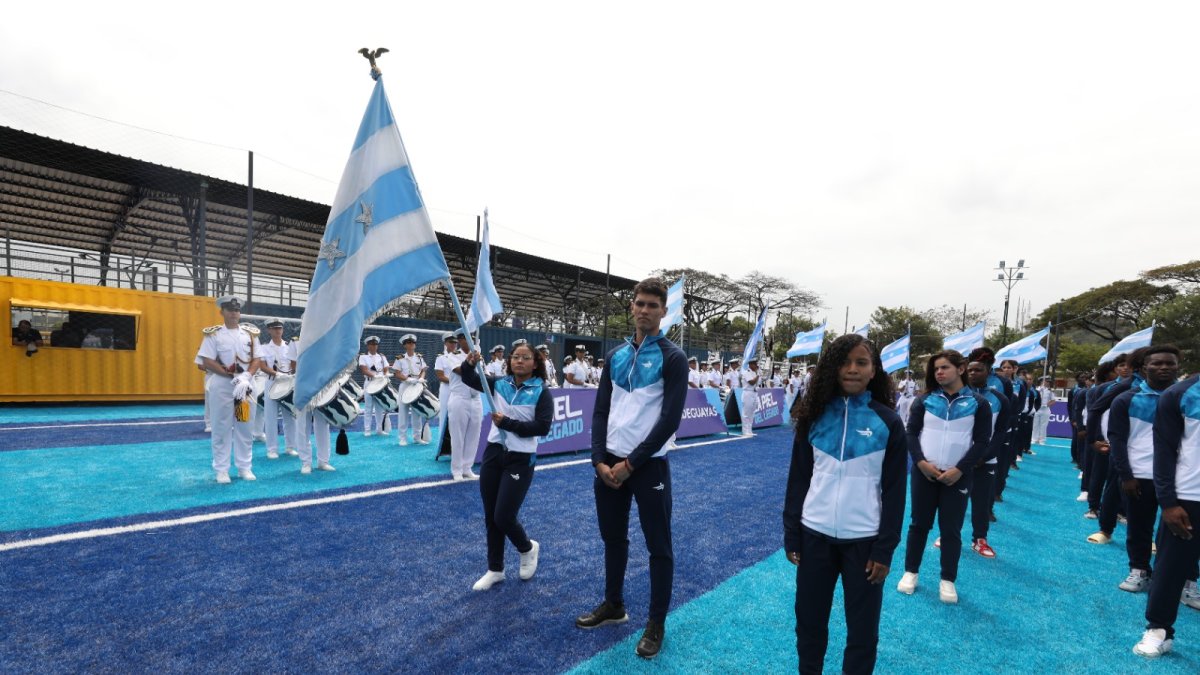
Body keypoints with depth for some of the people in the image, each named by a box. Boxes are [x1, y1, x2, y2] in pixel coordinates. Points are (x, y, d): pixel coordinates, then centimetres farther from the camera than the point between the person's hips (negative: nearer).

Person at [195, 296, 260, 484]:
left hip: (245, 385, 3)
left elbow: (256, 360, 6)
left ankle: (244, 467, 17)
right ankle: (221, 469, 12)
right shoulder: (213, 334, -1)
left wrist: (246, 376, -12)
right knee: (221, 428, 2)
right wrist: (233, 376, -15)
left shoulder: (250, 333, 8)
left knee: (244, 427, 8)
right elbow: (207, 363, -8)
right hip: (222, 385, -3)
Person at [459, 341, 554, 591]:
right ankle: (495, 569, 31)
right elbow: (470, 380, 5)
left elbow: (542, 427, -17)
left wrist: (507, 423, -19)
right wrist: (470, 363, -17)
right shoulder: (499, 383, 4)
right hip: (493, 454, 5)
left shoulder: (541, 393, -9)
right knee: (490, 517, 13)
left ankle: (528, 548, 29)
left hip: (520, 460, -5)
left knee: (503, 517, -3)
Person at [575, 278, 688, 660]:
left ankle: (656, 624, 25)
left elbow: (669, 421, -14)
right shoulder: (615, 356, 7)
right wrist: (599, 459, -6)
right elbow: (601, 411, 7)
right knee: (613, 538, 18)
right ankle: (613, 605, 38)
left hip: (649, 465, -5)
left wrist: (630, 464, -14)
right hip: (608, 463, 5)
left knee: (658, 546, 7)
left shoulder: (673, 359, -8)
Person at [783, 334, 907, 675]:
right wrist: (791, 535, 1)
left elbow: (894, 491, -2)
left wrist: (885, 549, -5)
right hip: (815, 535, 2)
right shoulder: (815, 415, -1)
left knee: (863, 628, 12)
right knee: (808, 622, 14)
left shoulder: (888, 422, -4)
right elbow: (798, 479, 3)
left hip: (864, 540, -1)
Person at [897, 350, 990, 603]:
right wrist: (921, 462, -12)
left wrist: (959, 469, -11)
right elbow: (911, 433, 2)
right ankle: (910, 572, 23)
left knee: (951, 529, 7)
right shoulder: (925, 399, 2)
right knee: (919, 524, 10)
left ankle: (948, 580, 23)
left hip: (957, 476, -1)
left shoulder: (978, 403, 0)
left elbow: (982, 442, -2)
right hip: (924, 472, 1)